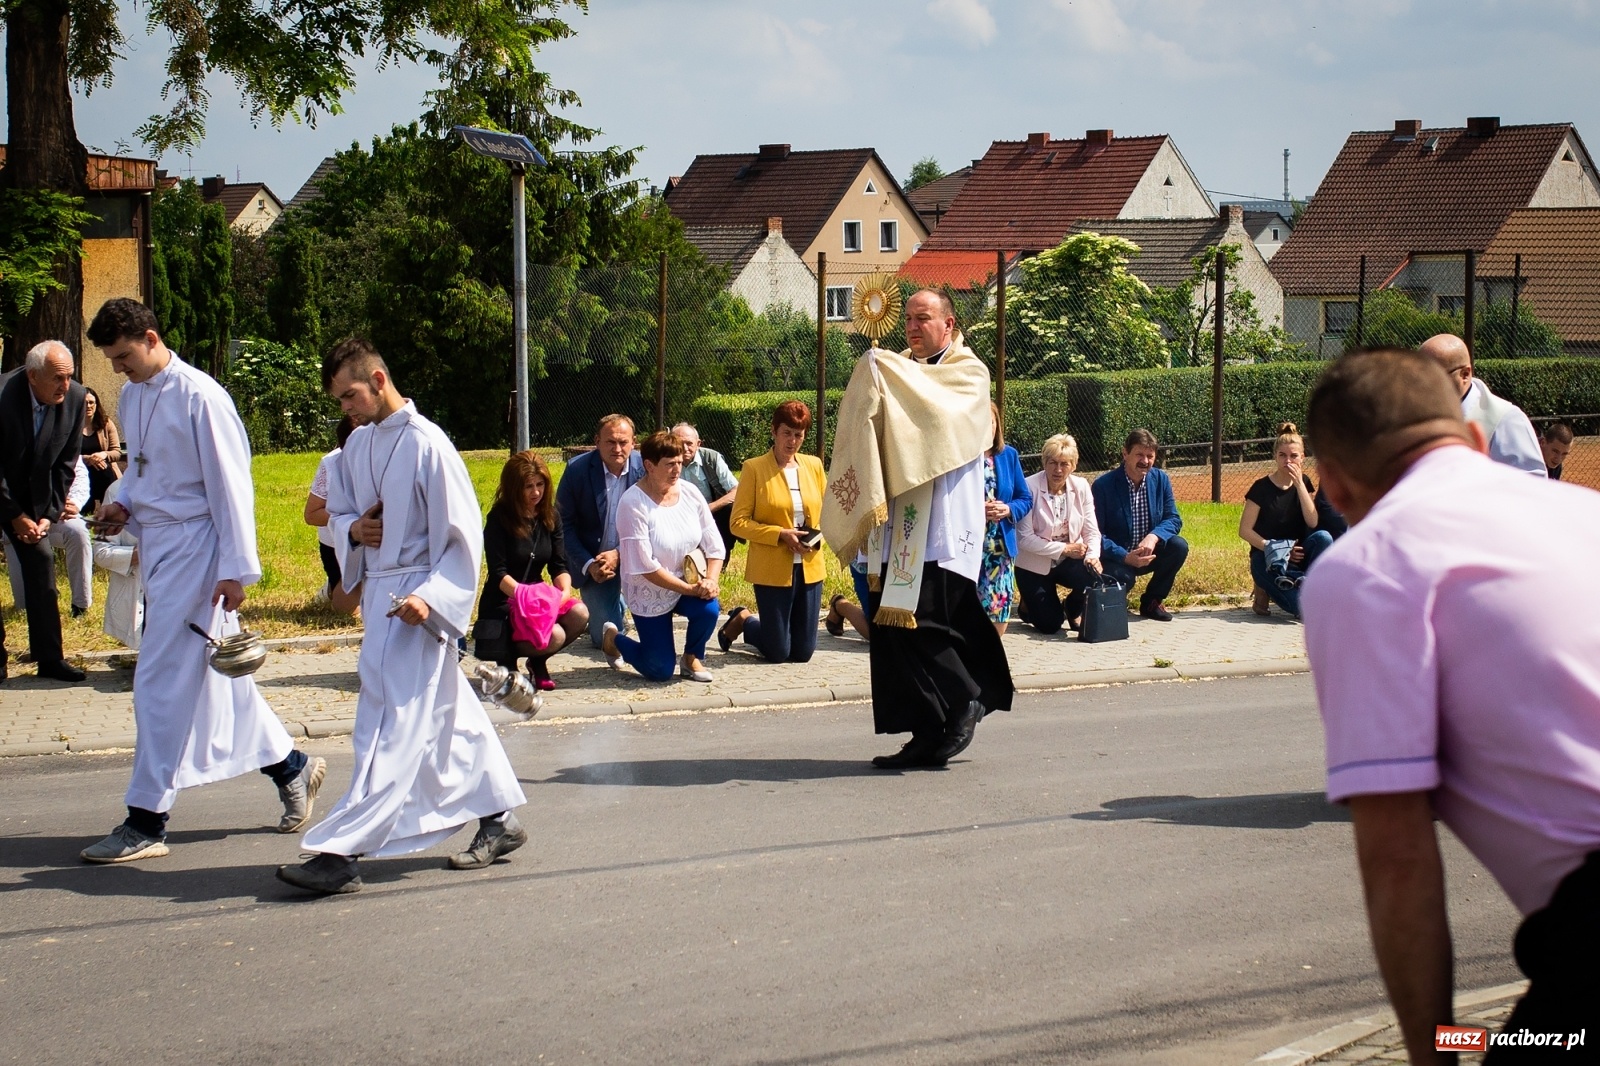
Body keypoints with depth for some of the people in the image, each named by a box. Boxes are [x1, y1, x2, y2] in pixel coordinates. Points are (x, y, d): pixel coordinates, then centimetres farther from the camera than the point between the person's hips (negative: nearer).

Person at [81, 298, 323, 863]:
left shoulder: (198, 396, -15)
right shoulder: (132, 396, 10)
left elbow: (230, 483, -14)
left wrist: (236, 569, -15)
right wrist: (123, 504, 2)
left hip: (194, 548, -8)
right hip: (156, 545, 8)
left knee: (163, 681, -7)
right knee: (215, 678, 14)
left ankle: (146, 821, -1)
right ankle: (290, 767, 29)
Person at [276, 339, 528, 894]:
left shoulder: (426, 445, -14)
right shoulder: (357, 446, 9)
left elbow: (463, 537, -13)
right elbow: (337, 511, 21)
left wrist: (430, 597, -24)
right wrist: (352, 530, -3)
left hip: (418, 602, -9)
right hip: (377, 592, 9)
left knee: (391, 725, -9)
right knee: (449, 715, 16)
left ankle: (339, 852, -13)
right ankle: (499, 819, 28)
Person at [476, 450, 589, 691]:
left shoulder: (549, 516, 6)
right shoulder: (499, 518, -10)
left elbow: (559, 565, 2)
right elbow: (498, 573, -16)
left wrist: (565, 592, -19)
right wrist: (524, 596, -32)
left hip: (539, 597, 6)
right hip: (501, 604, -6)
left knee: (579, 614, -25)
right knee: (554, 635, -31)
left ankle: (538, 661, 2)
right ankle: (506, 657, 0)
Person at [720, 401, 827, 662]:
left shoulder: (814, 465, 8)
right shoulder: (754, 468, -6)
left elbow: (826, 513, 16)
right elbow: (738, 522, -8)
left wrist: (818, 536, -6)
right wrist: (780, 534, -18)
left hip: (809, 568, 5)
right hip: (772, 569, -4)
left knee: (802, 653, 8)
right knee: (777, 653, 1)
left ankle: (763, 626, 37)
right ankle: (742, 622, 29)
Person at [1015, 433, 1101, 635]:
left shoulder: (1081, 487, -4)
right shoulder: (1029, 488, -18)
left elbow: (1091, 531, -3)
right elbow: (1025, 538, -21)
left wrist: (1092, 556, -23)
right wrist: (1064, 548, -22)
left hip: (1069, 561, 3)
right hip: (1034, 565, -3)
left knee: (1094, 578, -29)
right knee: (1049, 625, -9)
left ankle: (1074, 609, 8)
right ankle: (1030, 604, 30)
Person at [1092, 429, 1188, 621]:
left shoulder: (1161, 479, 0)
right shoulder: (1103, 485, -14)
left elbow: (1174, 519, -3)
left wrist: (1154, 536, -26)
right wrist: (1126, 557, -30)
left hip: (1149, 554, 5)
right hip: (1116, 558, -5)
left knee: (1179, 546, -22)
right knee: (1122, 577, -36)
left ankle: (1152, 602, -1)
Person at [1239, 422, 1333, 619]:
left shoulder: (1303, 483, 5)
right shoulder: (1262, 488, -7)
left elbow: (1313, 523, -10)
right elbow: (1245, 530, -9)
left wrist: (1299, 484, -15)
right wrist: (1272, 548, -18)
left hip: (1297, 555, 6)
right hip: (1267, 559, -6)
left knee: (1323, 537, -29)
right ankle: (1265, 590, -12)